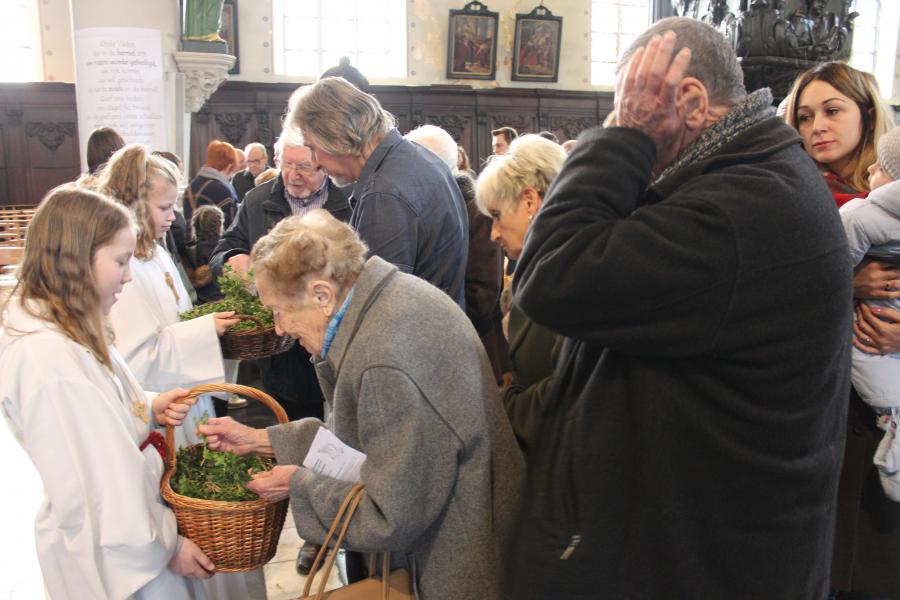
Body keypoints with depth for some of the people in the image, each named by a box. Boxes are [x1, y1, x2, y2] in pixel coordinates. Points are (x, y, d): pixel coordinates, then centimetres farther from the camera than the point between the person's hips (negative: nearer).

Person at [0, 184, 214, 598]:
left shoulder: (62, 331, 1)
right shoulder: (49, 358, -29)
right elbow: (98, 494, -26)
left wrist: (148, 409, -4)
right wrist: (166, 547, -15)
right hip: (111, 553, -9)